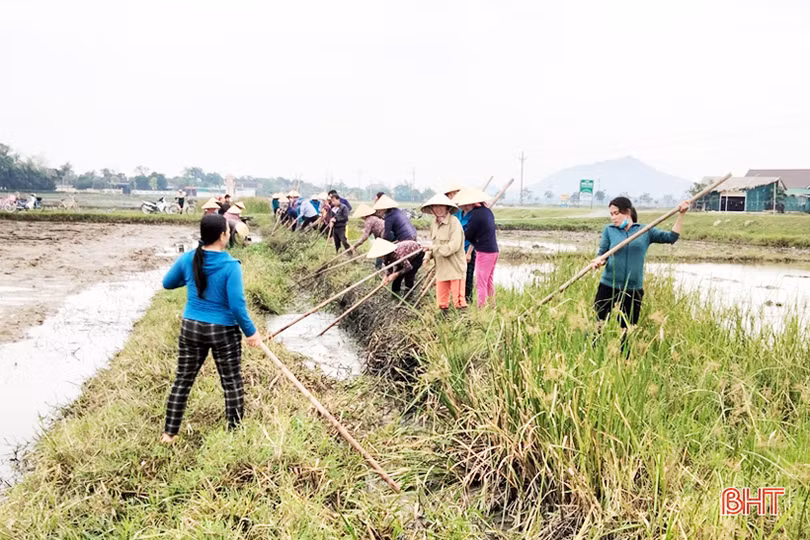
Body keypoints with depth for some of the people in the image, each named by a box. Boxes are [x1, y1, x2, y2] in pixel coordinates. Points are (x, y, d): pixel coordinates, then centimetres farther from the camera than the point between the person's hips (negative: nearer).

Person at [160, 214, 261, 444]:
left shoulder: (187, 259, -4)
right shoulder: (230, 265, -18)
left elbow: (167, 283, 13)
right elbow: (237, 305, -20)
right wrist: (251, 332, -9)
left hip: (191, 328, 4)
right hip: (224, 331, -4)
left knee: (182, 381, 17)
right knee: (232, 384, 11)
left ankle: (169, 433, 25)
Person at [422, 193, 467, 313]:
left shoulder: (454, 222, -15)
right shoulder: (434, 223, 10)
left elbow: (454, 246, -22)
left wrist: (435, 248, -16)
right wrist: (428, 255, 2)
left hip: (455, 267, -7)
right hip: (441, 267, 7)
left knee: (458, 298, -3)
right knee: (441, 299, 14)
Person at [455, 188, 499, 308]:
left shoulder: (475, 215, -18)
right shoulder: (487, 211, 8)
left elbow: (467, 235, -11)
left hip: (484, 252, -9)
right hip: (494, 250, 9)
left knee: (480, 284, -2)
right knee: (489, 282, 19)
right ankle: (492, 306, 26)